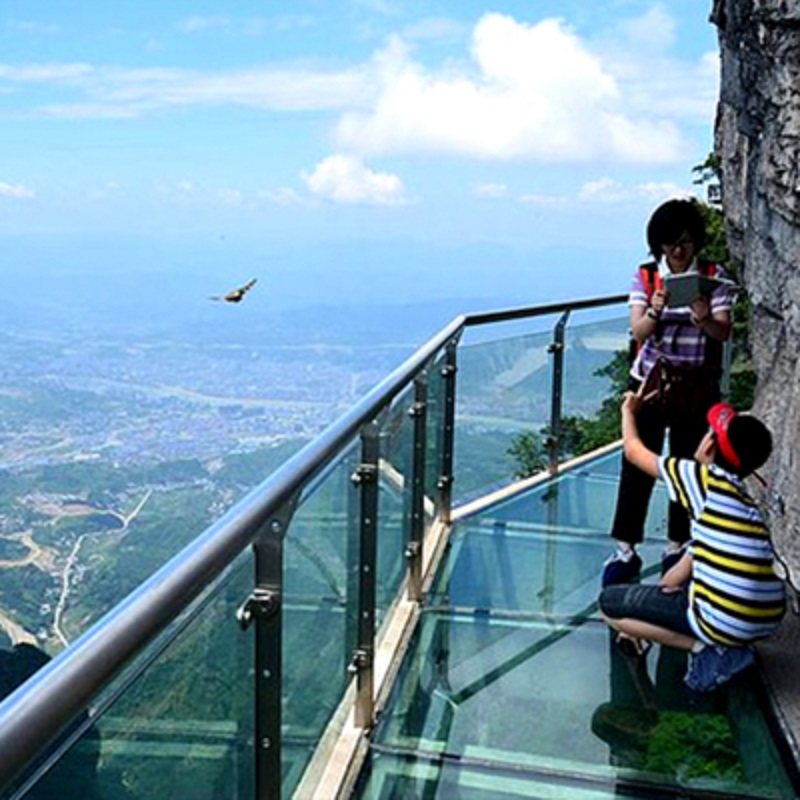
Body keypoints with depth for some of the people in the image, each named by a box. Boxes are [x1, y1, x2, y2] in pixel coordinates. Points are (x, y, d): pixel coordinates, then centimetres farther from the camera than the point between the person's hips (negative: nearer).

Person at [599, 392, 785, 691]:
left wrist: (629, 411, 27)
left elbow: (634, 451, 8)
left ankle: (705, 649, -5)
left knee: (609, 602, 4)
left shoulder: (703, 479, -7)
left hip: (726, 623, -8)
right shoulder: (741, 497, 17)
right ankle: (726, 646, 12)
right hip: (767, 620, 9)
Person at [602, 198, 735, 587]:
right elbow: (638, 331, -12)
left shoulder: (714, 277, -3)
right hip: (651, 381, 0)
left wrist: (705, 319, -34)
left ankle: (677, 545, 24)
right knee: (637, 465, 1)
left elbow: (724, 333, -11)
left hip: (697, 388, 0)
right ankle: (625, 550, 9)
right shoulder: (646, 277, -2)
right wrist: (654, 312, -34)